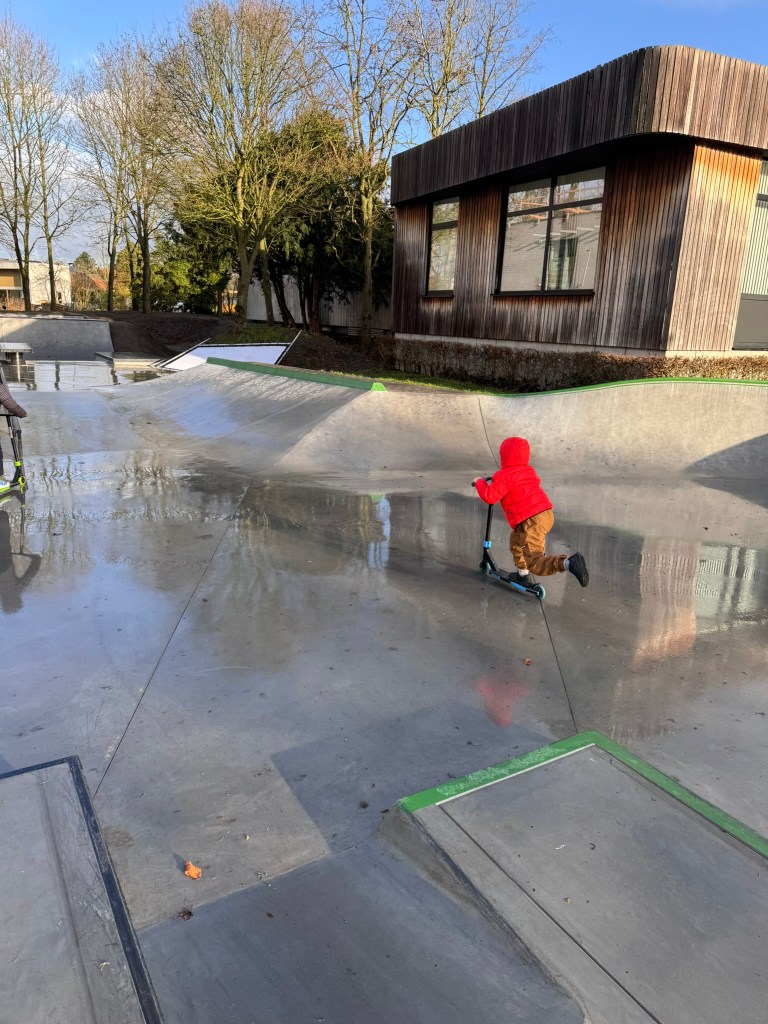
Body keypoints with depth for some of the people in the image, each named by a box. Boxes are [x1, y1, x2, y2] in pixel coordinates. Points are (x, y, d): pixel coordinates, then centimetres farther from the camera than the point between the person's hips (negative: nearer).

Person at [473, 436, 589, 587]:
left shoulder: (503, 477, -6)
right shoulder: (529, 470, 19)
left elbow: (489, 497, -15)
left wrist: (480, 482, 5)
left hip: (531, 521, -9)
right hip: (546, 513, 9)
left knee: (534, 563, -8)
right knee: (516, 541, 32)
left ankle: (569, 563, -30)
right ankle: (523, 575, 40)